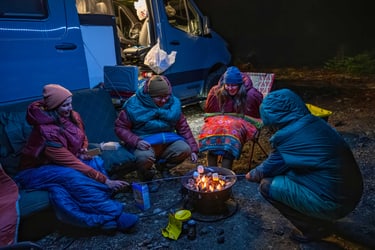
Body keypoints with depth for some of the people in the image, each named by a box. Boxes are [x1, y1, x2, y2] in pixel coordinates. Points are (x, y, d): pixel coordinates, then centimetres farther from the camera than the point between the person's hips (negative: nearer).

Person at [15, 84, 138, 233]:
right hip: (38, 170, -7)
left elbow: (83, 139, 13)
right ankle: (114, 216, -36)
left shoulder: (73, 117, -7)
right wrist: (106, 180, -34)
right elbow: (72, 164, -32)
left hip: (64, 163, 7)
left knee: (96, 163, -21)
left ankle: (100, 212, -31)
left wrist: (83, 152, -11)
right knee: (71, 176, -37)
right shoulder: (47, 133, -29)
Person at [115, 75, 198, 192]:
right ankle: (147, 178, 0)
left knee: (184, 149, -23)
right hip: (144, 142, -4)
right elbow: (120, 127, -8)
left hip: (167, 140, 4)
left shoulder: (173, 103, -2)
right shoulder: (134, 105, -13)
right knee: (144, 157, -38)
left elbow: (183, 127, 5)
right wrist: (136, 141, -25)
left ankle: (163, 166, 10)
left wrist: (193, 149, -1)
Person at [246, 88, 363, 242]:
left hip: (334, 203, -9)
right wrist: (260, 171, 22)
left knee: (267, 186, -6)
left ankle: (314, 228, 8)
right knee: (285, 165, 17)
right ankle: (323, 219, 24)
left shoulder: (288, 136, -20)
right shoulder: (315, 122, 4)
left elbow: (270, 168, -2)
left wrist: (252, 175, 18)